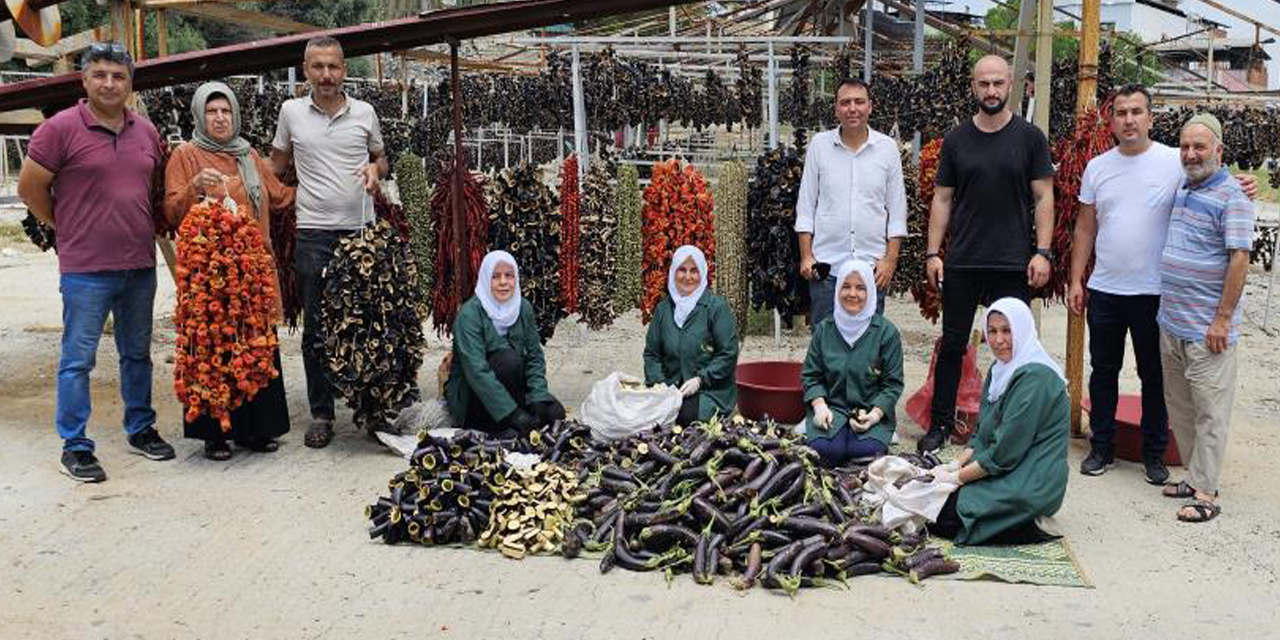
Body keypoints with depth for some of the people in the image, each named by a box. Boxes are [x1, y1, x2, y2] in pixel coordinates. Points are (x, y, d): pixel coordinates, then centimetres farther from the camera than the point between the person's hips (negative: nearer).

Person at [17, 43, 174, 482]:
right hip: (86, 268, -5)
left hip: (140, 264, 5)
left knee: (137, 353, 16)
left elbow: (159, 184, 21)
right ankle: (75, 447, 10)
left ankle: (141, 430, 29)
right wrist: (67, 227, 2)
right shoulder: (60, 128, -8)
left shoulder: (146, 131, 8)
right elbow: (30, 187, -4)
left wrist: (149, 229, 13)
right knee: (78, 358, 0)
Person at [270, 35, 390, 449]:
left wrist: (375, 169, -1)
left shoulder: (364, 112, 6)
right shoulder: (292, 112, 6)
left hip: (362, 229, 1)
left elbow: (381, 157, 20)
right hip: (313, 233, 0)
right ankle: (321, 414, 11)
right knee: (316, 329, 2)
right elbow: (277, 165, 19)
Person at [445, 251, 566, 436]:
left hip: (506, 387, 5)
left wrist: (537, 399, -17)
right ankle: (504, 428, -17)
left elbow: (535, 356, 0)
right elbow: (477, 371, -28)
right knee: (509, 358, -30)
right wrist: (513, 414, -33)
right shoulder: (469, 313, -20)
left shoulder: (524, 308, -1)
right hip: (469, 395, -5)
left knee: (555, 412, -17)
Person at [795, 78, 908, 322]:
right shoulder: (819, 145, 5)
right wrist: (806, 255, 0)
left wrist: (890, 260, -1)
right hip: (826, 265, 0)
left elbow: (897, 210, 7)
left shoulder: (887, 148, 5)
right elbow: (806, 205, 7)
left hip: (872, 265, 0)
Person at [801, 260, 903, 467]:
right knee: (824, 449, -27)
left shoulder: (886, 332, -2)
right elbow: (811, 375, 8)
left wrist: (875, 415, -16)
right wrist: (819, 406, -10)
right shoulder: (824, 329, 5)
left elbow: (893, 383, -1)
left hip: (872, 411, -1)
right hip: (831, 406, 1)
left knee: (866, 450, -28)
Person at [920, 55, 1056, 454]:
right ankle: (940, 423, 17)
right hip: (961, 262, 2)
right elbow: (942, 199, 9)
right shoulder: (956, 139, 7)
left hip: (1014, 265, -1)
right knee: (952, 345, 7)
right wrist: (933, 253, 2)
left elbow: (1043, 198, 1)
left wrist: (1042, 252, -8)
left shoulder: (1029, 138, 2)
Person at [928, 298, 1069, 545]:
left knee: (941, 516, -15)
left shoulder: (1035, 377, -20)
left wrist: (957, 477, -14)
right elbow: (983, 434, 15)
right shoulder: (1000, 369, 11)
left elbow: (1006, 452, -21)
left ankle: (1029, 527, -6)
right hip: (1006, 474, 10)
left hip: (1032, 486, -10)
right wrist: (955, 464, -1)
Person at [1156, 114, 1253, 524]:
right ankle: (1195, 477, 26)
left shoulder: (1231, 197, -11)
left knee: (1210, 413, -2)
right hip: (1171, 323, 8)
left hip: (1207, 330, -8)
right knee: (1179, 408, 14)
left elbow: (1240, 259, -16)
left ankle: (1205, 493, 3)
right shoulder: (1182, 192, 13)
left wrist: (1223, 320, -18)